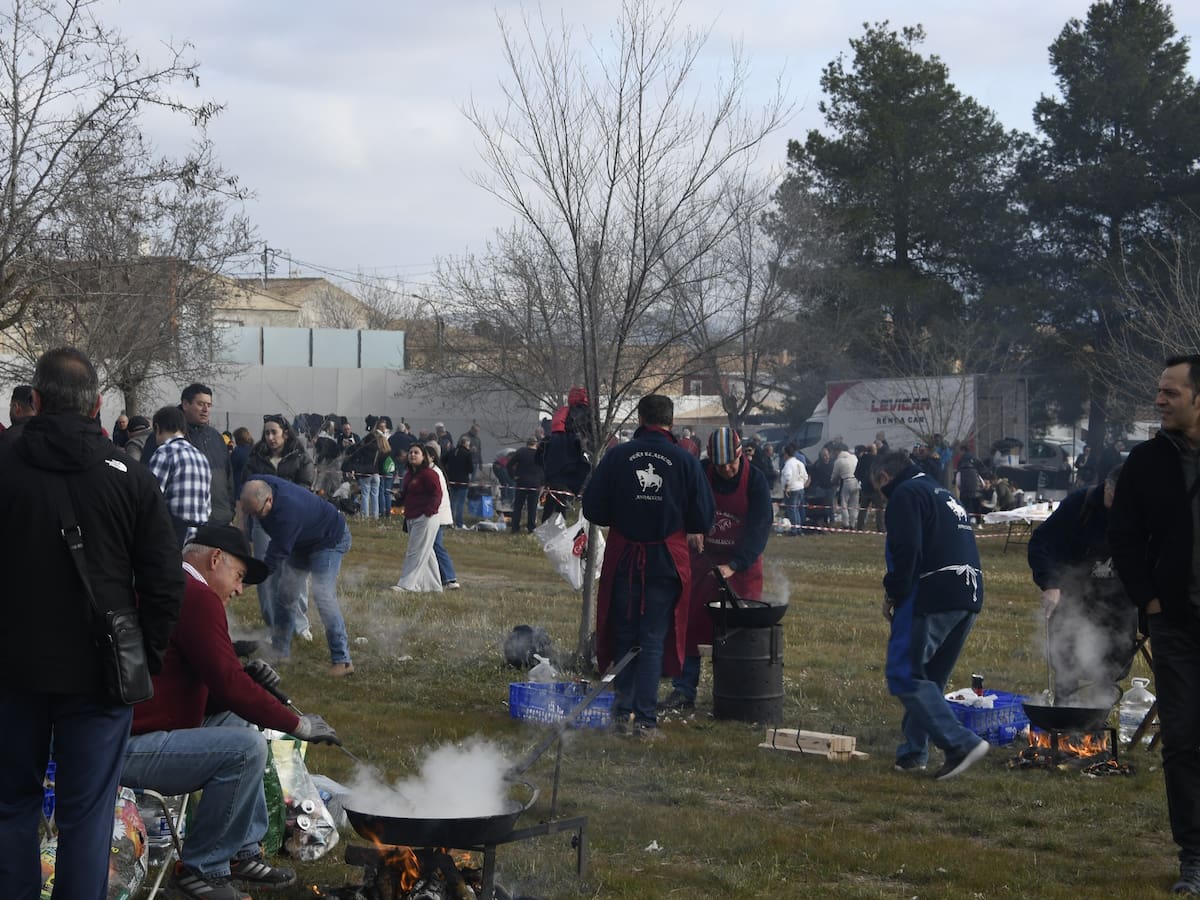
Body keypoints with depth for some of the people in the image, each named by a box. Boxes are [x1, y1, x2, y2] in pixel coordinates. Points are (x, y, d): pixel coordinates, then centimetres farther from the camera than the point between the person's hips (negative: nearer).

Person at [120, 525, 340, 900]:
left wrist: (245, 678, 8)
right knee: (245, 748, -21)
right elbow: (228, 684, -18)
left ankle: (242, 854, 18)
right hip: (128, 749, -11)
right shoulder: (197, 597, -13)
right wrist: (296, 724, -9)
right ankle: (201, 870, -6)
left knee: (236, 722, 22)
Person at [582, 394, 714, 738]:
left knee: (625, 635, 14)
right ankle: (645, 719, 1)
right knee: (654, 641, 3)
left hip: (624, 558, 1)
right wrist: (691, 532, 18)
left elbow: (592, 507, -3)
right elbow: (704, 517, -3)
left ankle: (624, 710, 15)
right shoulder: (686, 461, -5)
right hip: (667, 561, -1)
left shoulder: (618, 455, -4)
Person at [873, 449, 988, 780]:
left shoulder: (905, 494, -2)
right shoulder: (944, 494, 27)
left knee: (904, 674, -8)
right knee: (929, 677, 18)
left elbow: (906, 550, -16)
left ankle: (960, 743, -16)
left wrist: (892, 594, -5)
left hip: (932, 596, -9)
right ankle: (914, 752, 21)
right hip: (969, 597, 9)